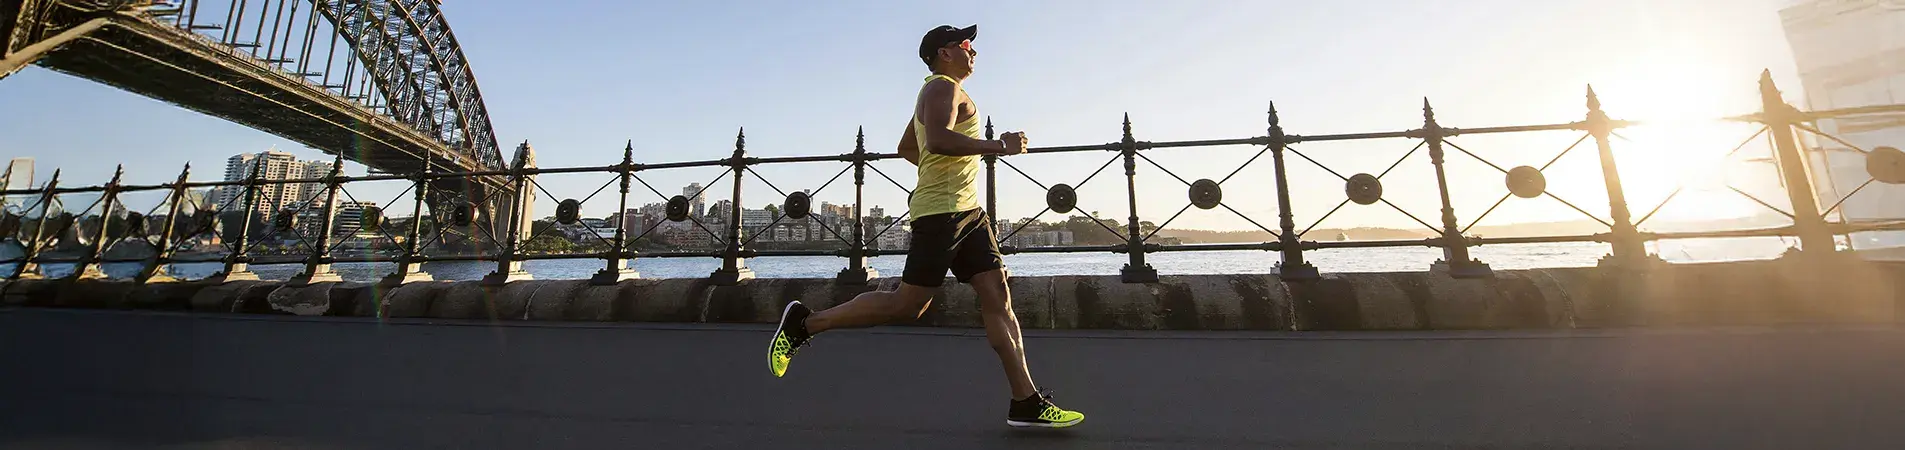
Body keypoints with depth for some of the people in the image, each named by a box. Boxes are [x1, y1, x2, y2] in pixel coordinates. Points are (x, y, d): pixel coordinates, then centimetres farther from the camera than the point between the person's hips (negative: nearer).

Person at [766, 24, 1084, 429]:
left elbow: (905, 147, 35)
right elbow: (938, 140, -25)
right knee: (907, 305, -8)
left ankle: (1026, 402, 4)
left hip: (968, 212, 10)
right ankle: (806, 322, 7)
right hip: (942, 212, -10)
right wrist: (998, 145, -19)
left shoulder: (942, 92, 27)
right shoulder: (942, 87, -4)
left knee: (998, 300, 1)